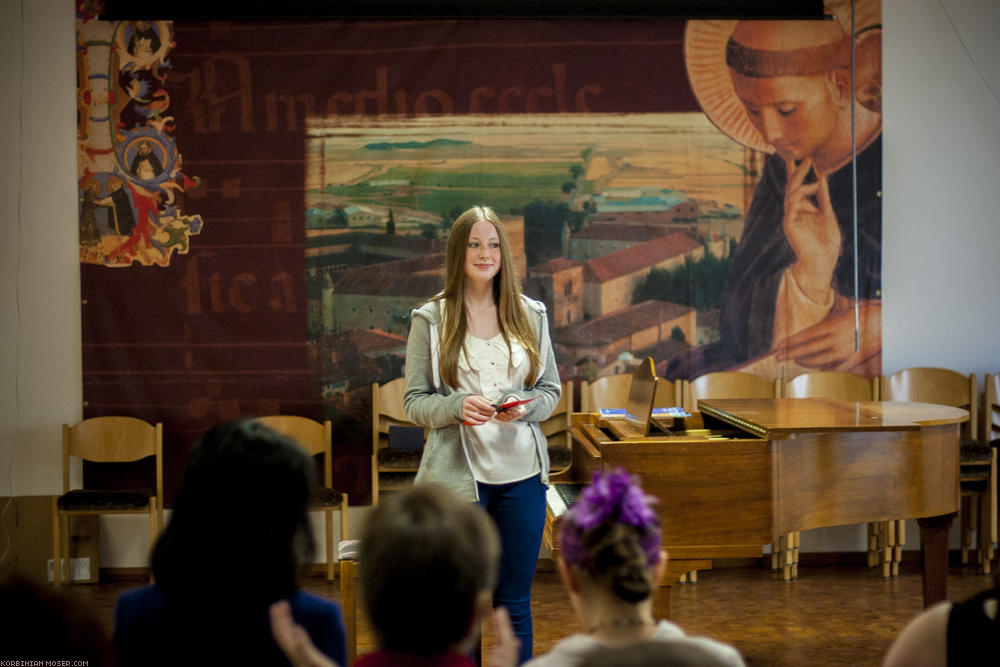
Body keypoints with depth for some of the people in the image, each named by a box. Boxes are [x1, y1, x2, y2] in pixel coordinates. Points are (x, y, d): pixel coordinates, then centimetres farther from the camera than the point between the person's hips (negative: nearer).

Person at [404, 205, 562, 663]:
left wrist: (526, 407, -11)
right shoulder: (431, 319, 0)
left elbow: (551, 389, 11)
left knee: (514, 604, 10)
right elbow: (413, 402, 0)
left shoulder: (530, 315, 7)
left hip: (520, 472, 2)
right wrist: (457, 407, -19)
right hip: (457, 472, -2)